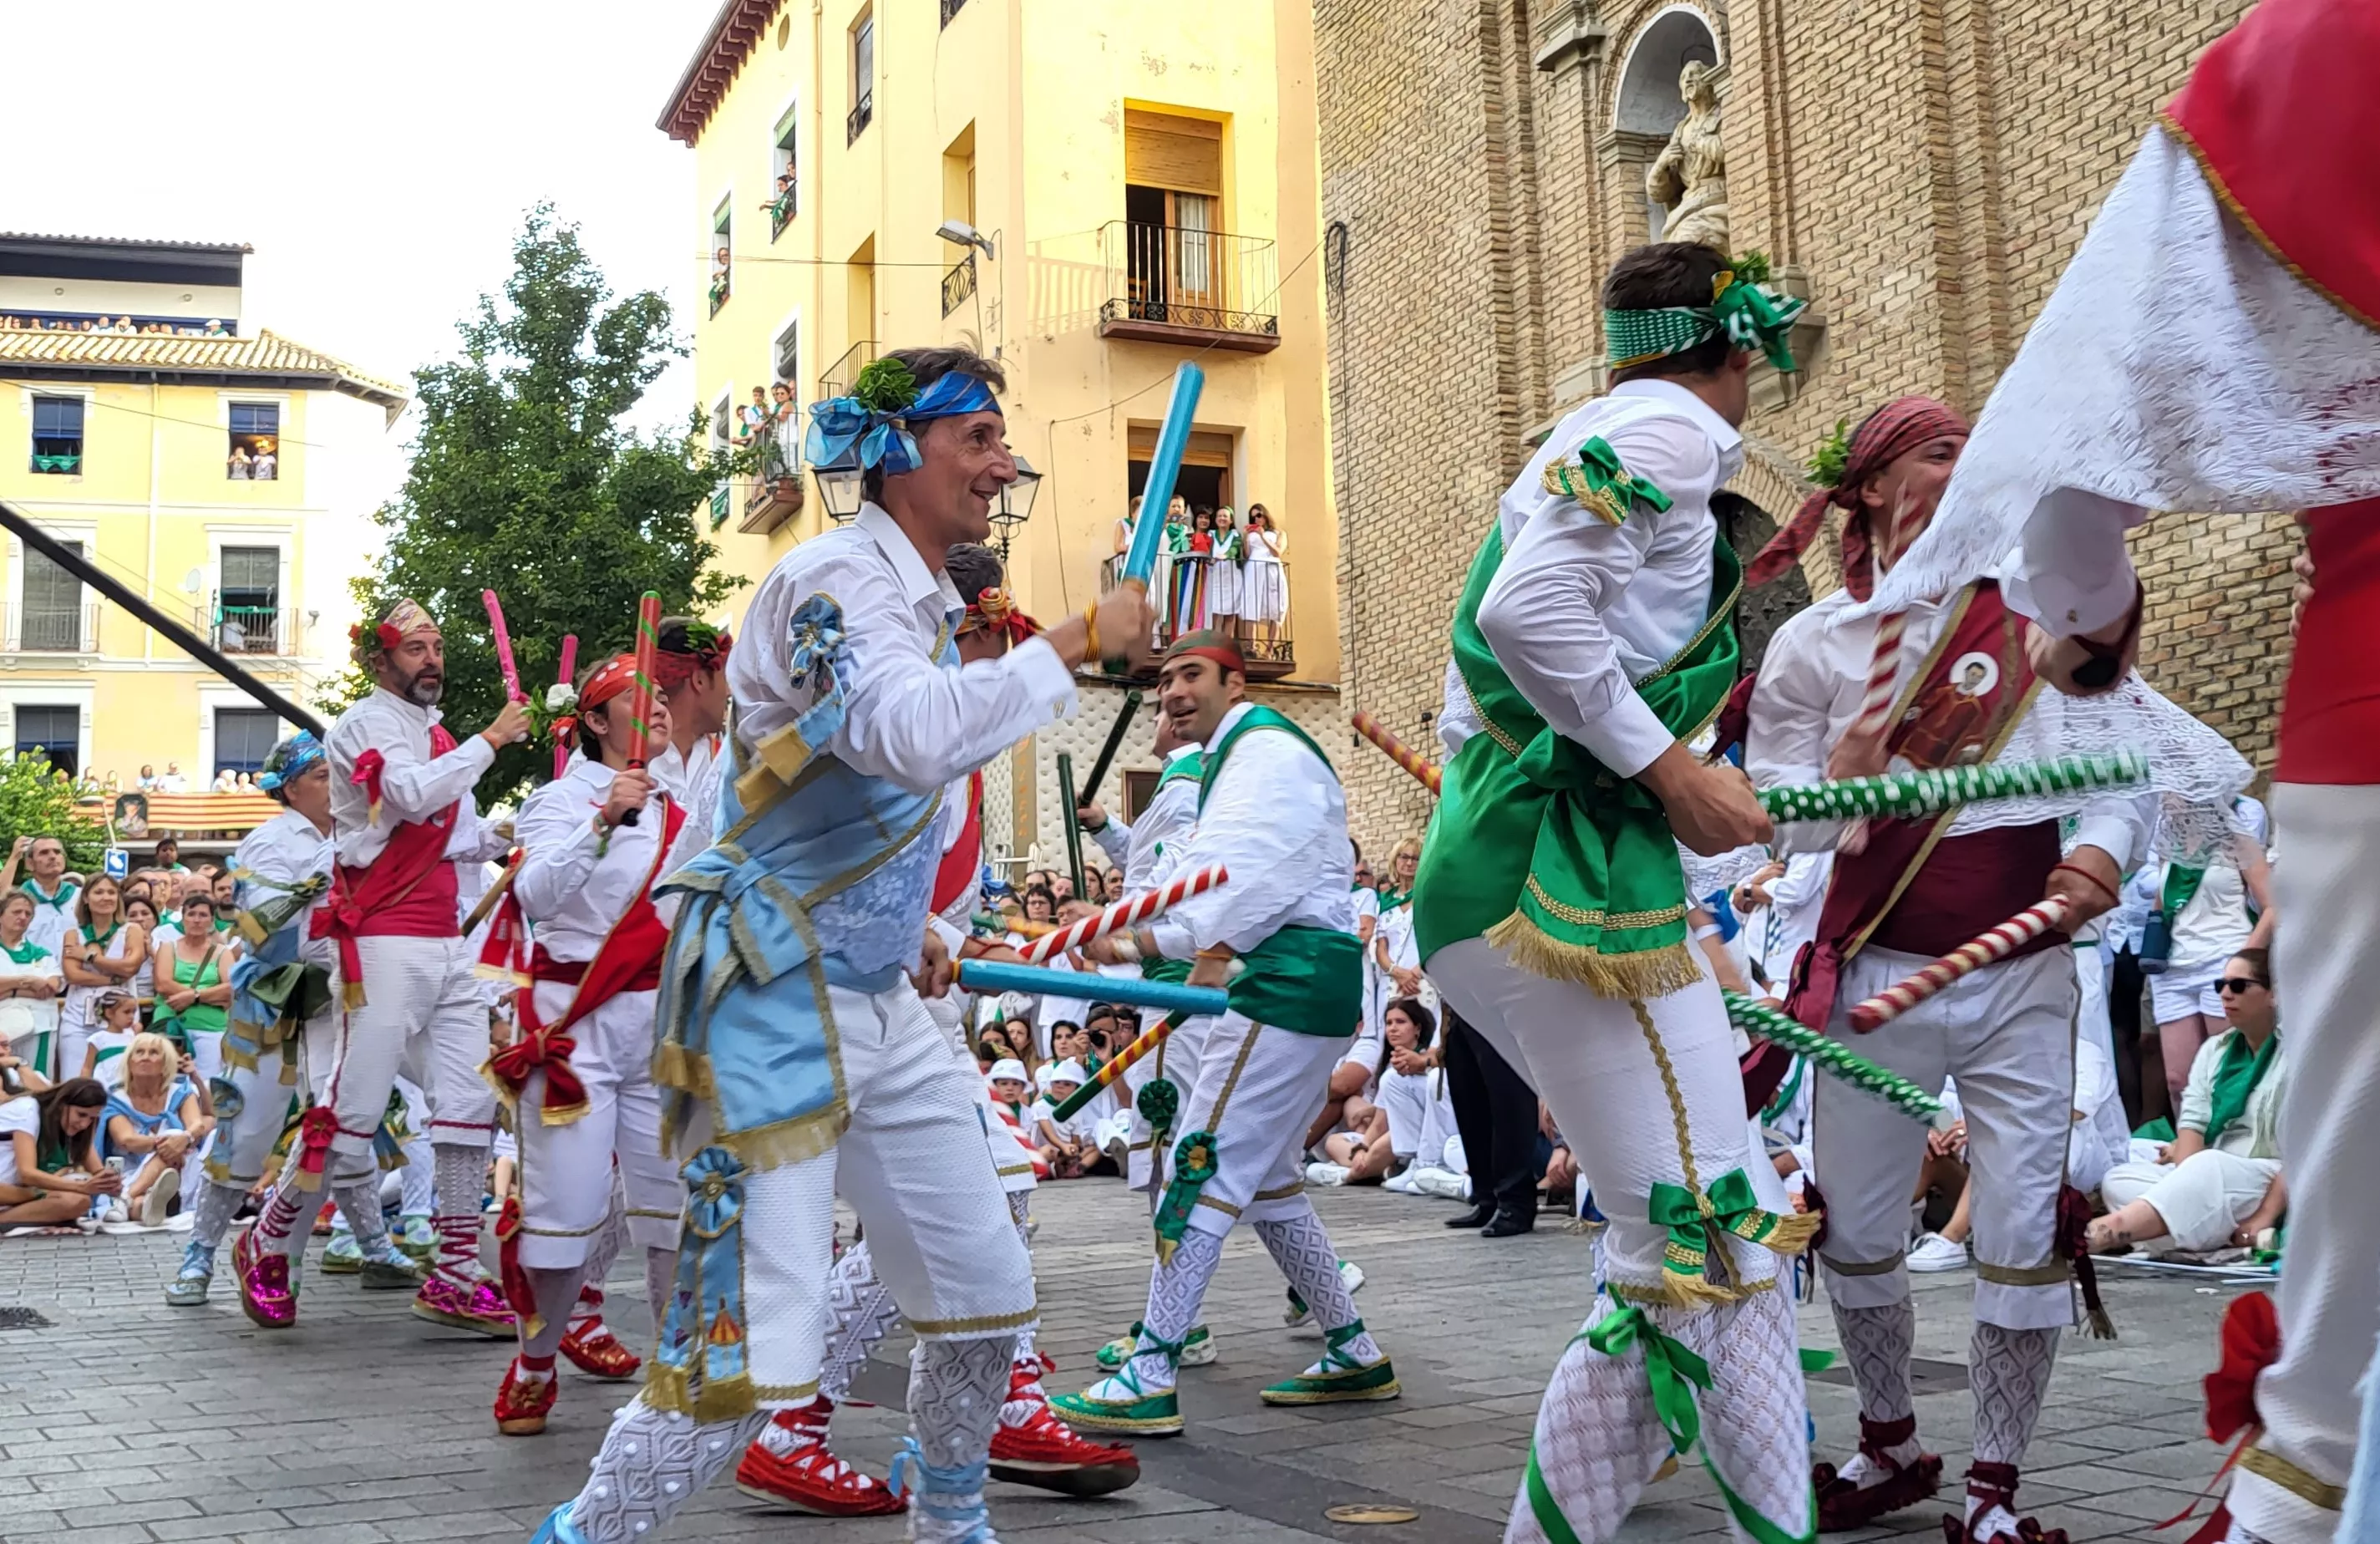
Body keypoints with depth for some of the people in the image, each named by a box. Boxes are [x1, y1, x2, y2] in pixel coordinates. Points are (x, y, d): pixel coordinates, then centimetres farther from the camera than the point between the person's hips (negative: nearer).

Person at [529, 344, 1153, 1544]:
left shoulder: (924, 599, 14)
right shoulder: (835, 578, -15)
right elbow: (918, 737, -34)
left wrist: (905, 925, 14)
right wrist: (1074, 642, -23)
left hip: (883, 1009, 9)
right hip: (773, 1006, -9)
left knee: (985, 1296, 15)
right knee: (747, 1355, -11)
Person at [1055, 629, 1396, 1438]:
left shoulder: (1264, 751, -11)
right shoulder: (1240, 757, 22)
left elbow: (1240, 877, -23)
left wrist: (1145, 941, -32)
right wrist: (1224, 953, 10)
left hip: (1291, 980, -11)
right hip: (1291, 979, 11)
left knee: (1205, 1165, -13)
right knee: (1265, 1176, 16)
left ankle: (1150, 1379, -14)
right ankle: (1352, 1355, 24)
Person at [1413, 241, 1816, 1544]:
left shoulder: (1582, 445, 25)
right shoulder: (1668, 428, -4)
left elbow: (1464, 707, 24)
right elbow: (1528, 608, -21)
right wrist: (1666, 770, -16)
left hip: (1493, 862, 10)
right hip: (1569, 873, -10)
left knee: (1675, 1245, 11)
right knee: (1706, 1252, -12)